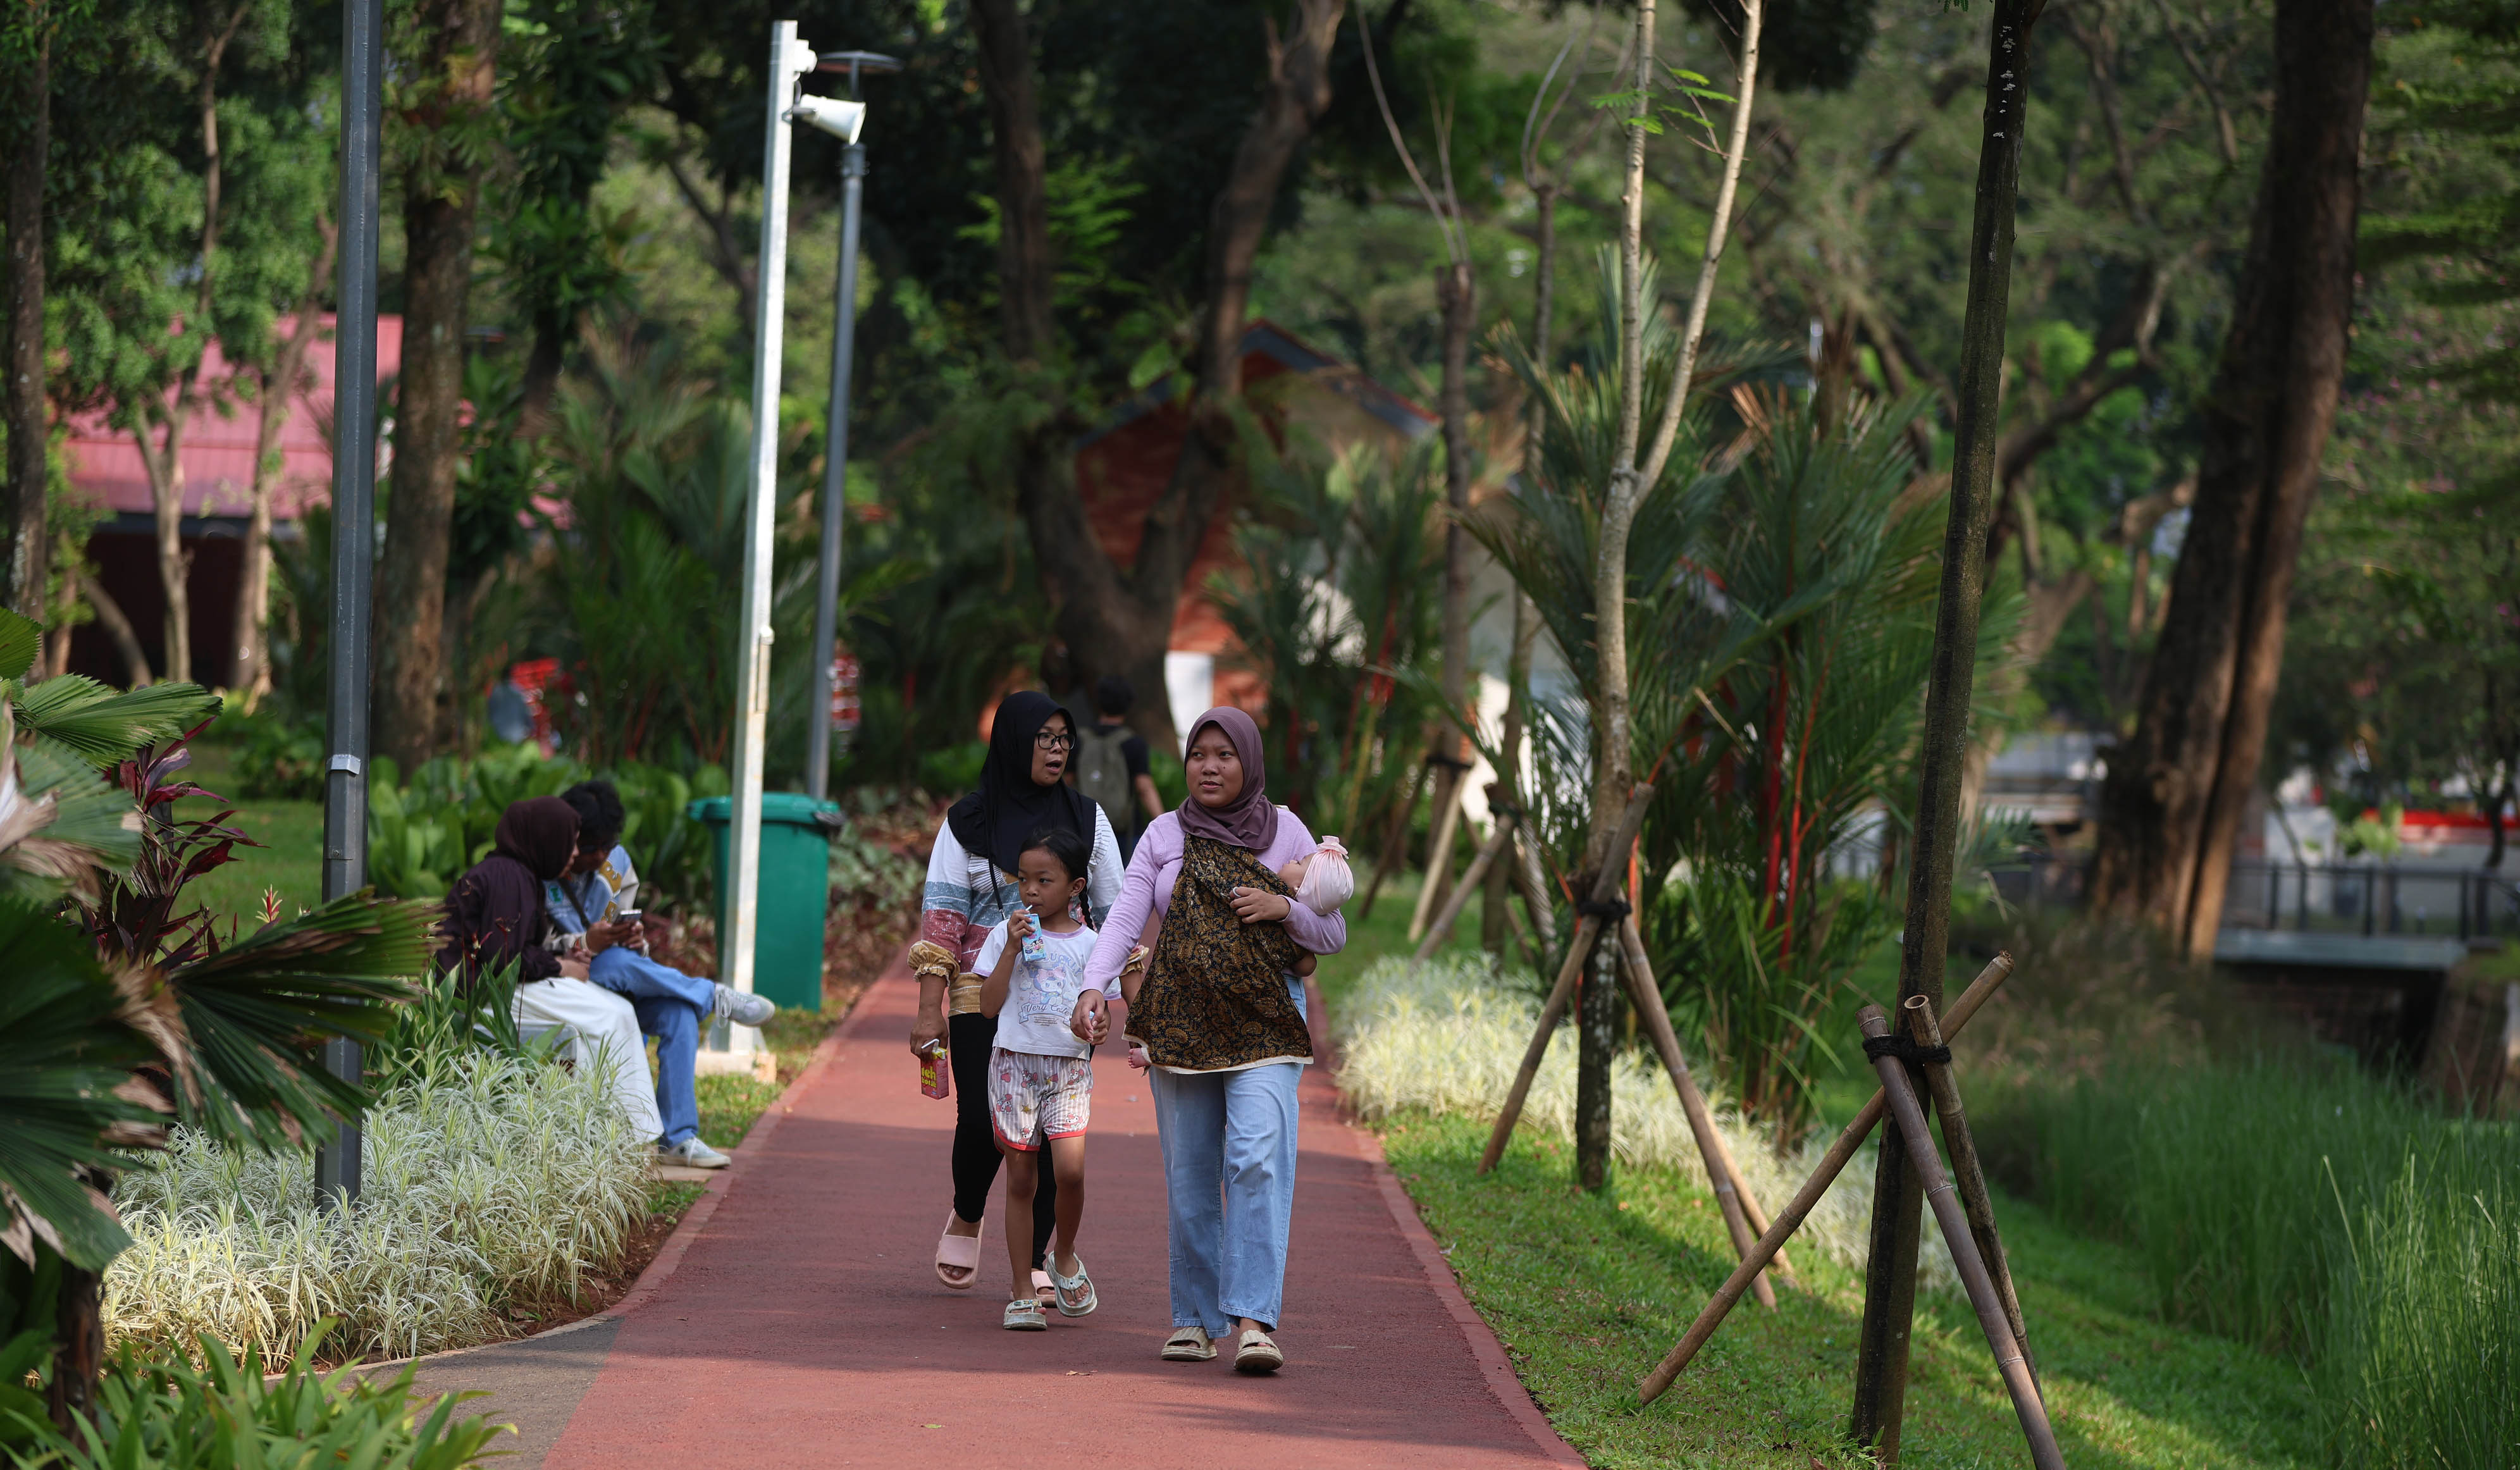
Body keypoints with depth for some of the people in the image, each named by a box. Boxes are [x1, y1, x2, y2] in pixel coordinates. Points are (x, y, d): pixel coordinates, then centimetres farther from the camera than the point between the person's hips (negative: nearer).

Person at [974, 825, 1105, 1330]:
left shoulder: (1089, 943, 5)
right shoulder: (1006, 934, 5)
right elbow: (989, 1005, -3)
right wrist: (1012, 949, -9)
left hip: (1069, 1065, 0)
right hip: (1015, 1060, 0)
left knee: (1070, 1169, -18)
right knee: (1021, 1178, 2)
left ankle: (1065, 1257, 9)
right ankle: (1023, 1293, 9)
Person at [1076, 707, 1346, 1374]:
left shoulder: (1285, 832, 5)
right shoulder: (1165, 835, 6)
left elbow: (1333, 934, 8)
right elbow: (1125, 918, -6)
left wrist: (1283, 908, -12)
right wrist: (1094, 987, -22)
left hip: (1264, 1019, -2)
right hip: (1181, 1021, 2)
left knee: (1258, 1159, -17)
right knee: (1190, 1173, 4)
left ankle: (1254, 1320, -23)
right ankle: (1195, 1318, 15)